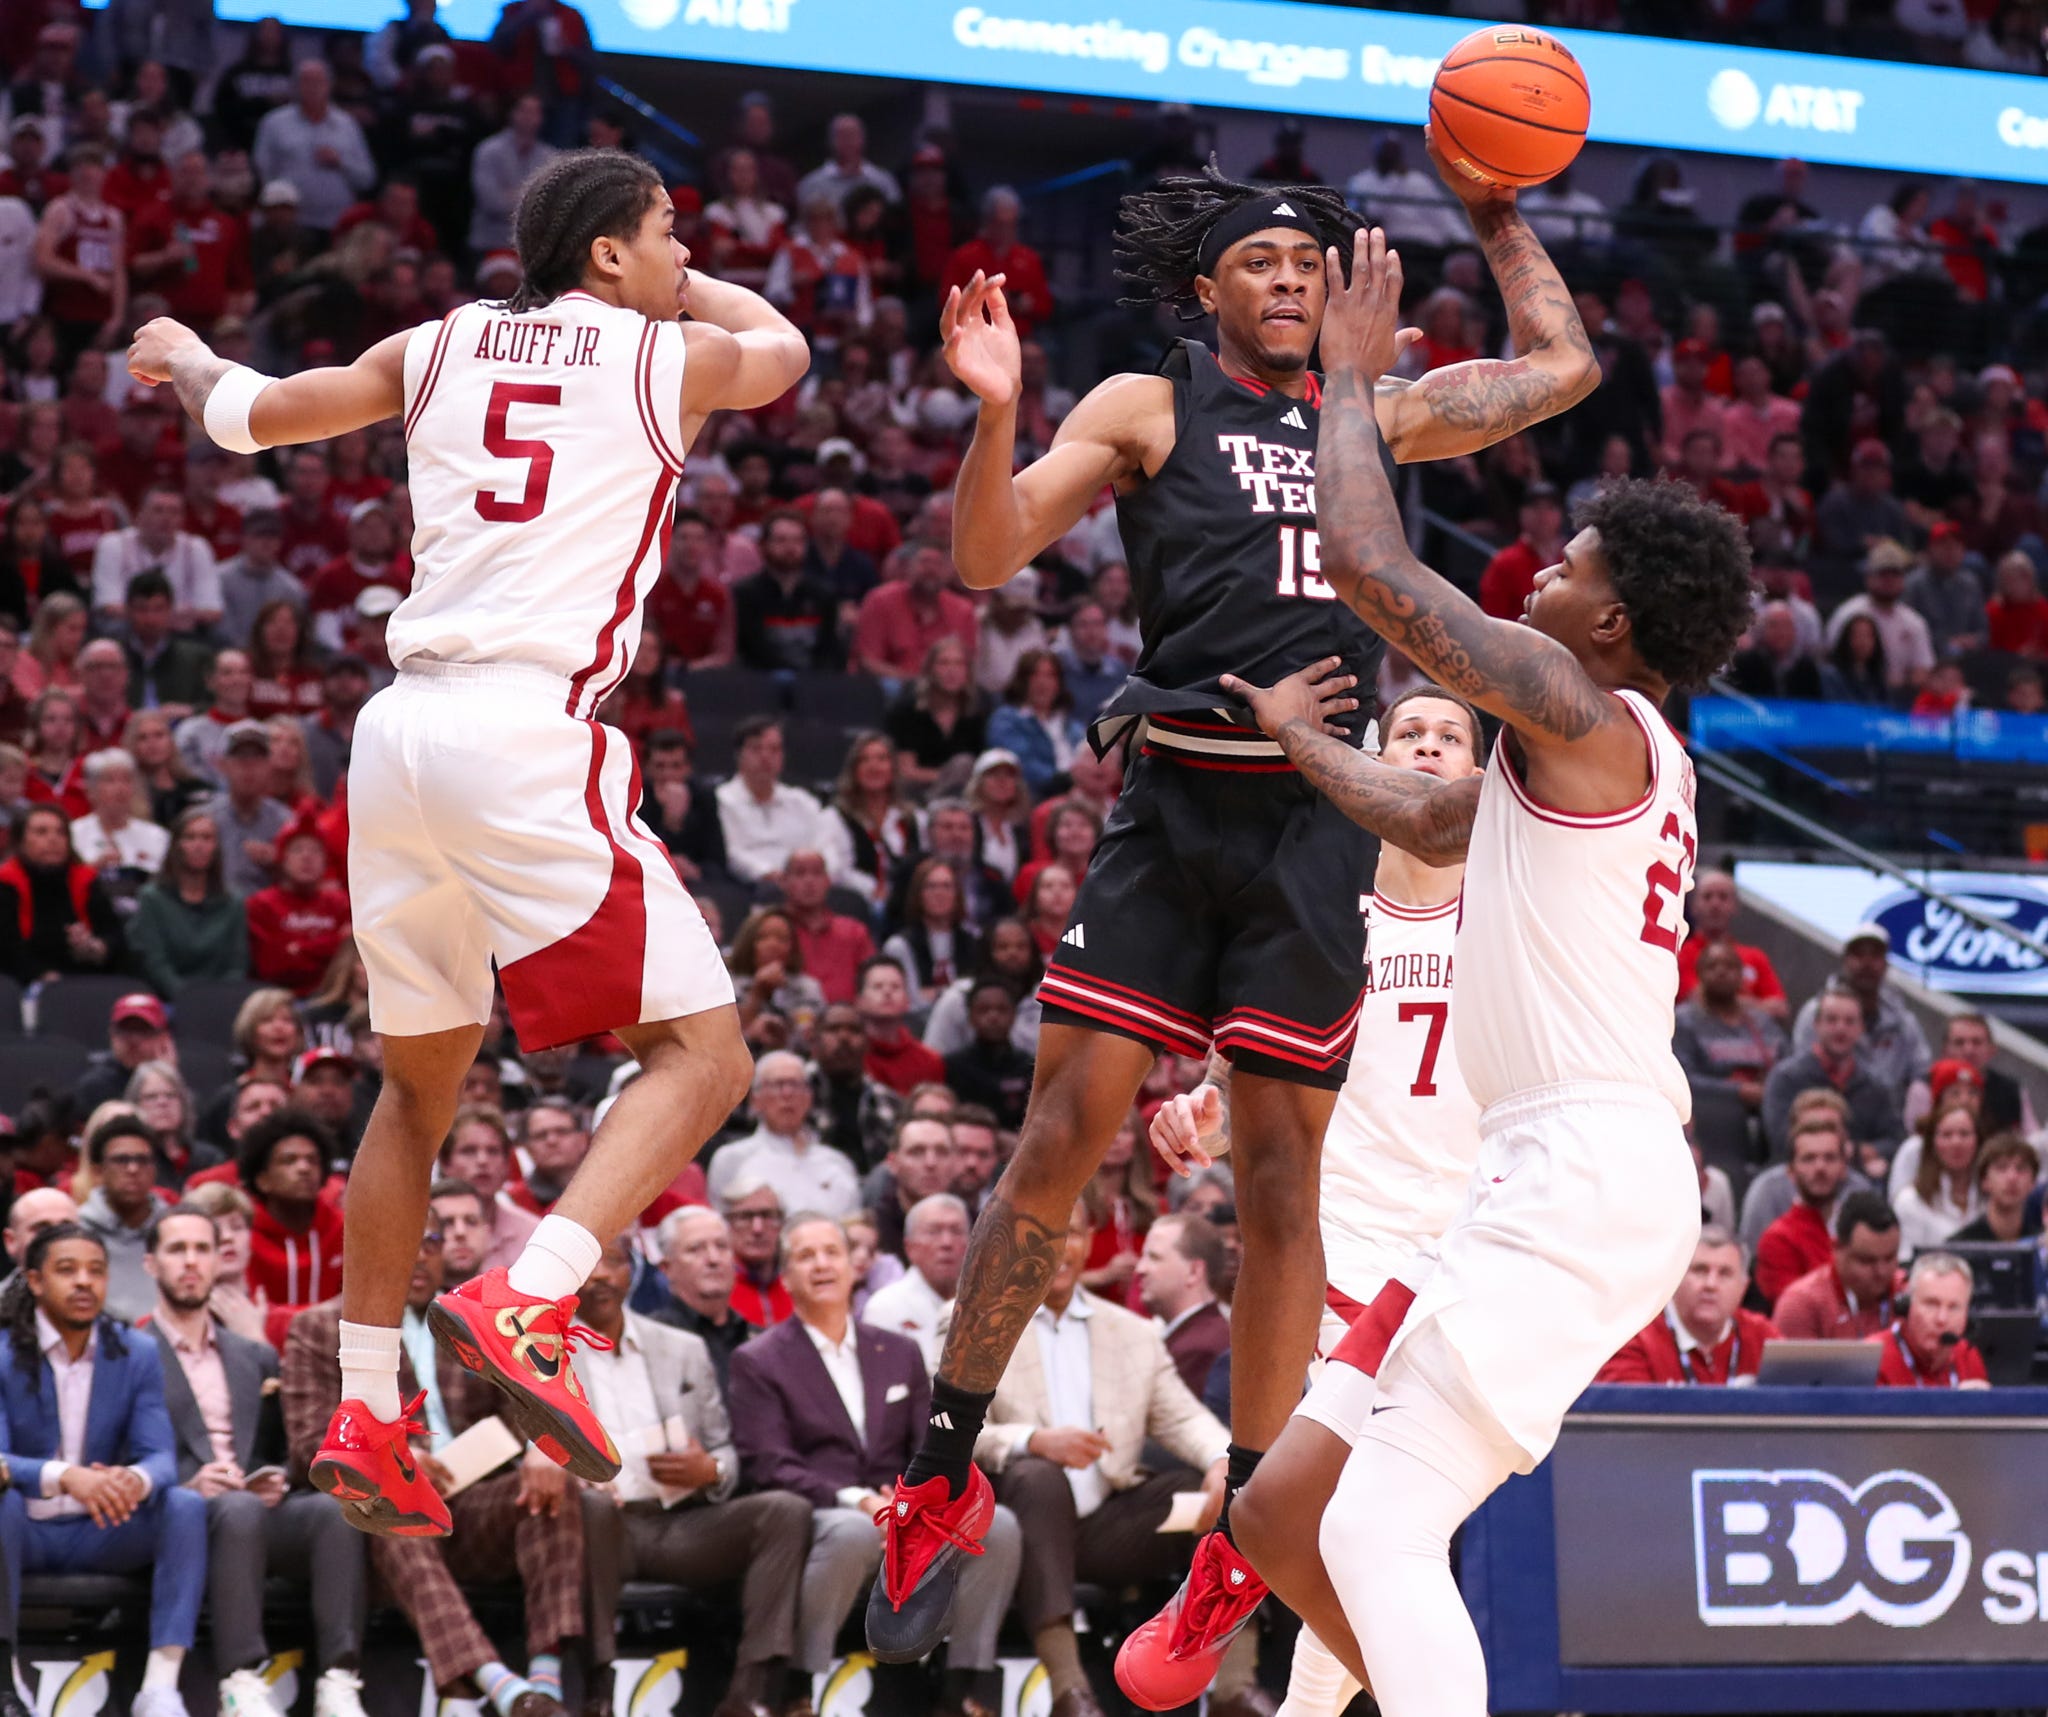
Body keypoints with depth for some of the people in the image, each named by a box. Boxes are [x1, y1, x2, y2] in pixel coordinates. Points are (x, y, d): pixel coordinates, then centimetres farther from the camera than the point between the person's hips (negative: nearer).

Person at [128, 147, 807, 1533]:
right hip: (531, 740, -6)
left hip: (399, 735, 6)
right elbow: (782, 349, 29)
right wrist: (678, 285, 42)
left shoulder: (440, 348, 16)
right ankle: (527, 1303, -26)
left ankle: (365, 1417, 20)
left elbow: (248, 415, 28)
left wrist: (184, 357, 48)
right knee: (701, 1054, -5)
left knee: (420, 1090, 20)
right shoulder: (668, 355, 5)